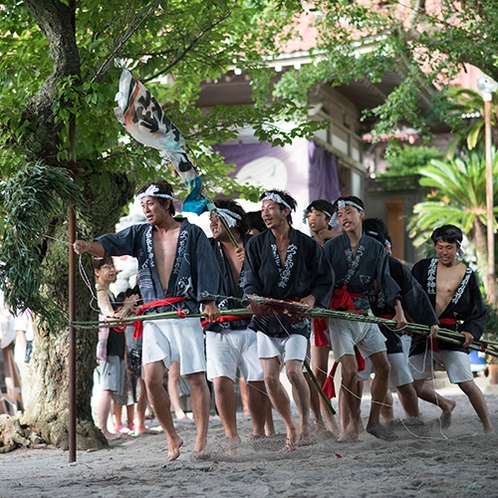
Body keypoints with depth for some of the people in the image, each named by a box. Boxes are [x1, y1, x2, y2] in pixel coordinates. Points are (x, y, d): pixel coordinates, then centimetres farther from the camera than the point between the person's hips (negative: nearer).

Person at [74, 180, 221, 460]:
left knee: (196, 377, -4)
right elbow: (111, 244, -3)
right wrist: (88, 246, -24)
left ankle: (201, 441, 4)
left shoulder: (192, 233, 6)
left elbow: (207, 269, 0)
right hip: (153, 317, 3)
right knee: (152, 379, -7)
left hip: (186, 313, -3)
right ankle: (172, 438, 8)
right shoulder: (139, 234, 14)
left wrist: (209, 301, -14)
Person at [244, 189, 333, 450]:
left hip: (296, 317, -2)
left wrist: (312, 298, -14)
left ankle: (305, 421, 6)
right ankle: (290, 427, 15)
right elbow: (251, 279, -1)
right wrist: (253, 296, -22)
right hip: (266, 318, 2)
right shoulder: (256, 244, 5)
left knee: (293, 371, -17)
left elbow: (325, 280, 4)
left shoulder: (308, 245, 1)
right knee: (270, 378, -3)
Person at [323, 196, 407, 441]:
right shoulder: (331, 247, -2)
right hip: (338, 315, -4)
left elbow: (385, 279, -1)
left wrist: (398, 309, -12)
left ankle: (374, 421, 16)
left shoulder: (375, 248, 6)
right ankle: (352, 423, 5)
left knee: (383, 367, 2)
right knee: (350, 371, -13)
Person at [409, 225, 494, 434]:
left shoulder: (467, 275, 2)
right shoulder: (422, 268, 6)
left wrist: (471, 331, -11)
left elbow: (479, 312, 6)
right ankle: (446, 405, 33)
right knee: (414, 385, 5)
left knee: (467, 383, -11)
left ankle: (488, 427, 2)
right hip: (422, 334, 3)